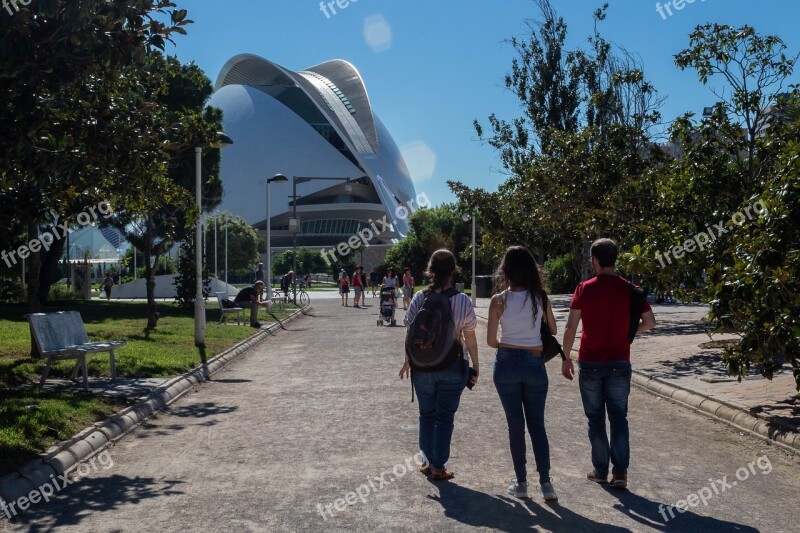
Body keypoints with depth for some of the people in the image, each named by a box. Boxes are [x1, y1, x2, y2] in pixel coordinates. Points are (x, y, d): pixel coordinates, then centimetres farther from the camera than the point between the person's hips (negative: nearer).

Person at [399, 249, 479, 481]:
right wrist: (475, 367, 5)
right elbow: (470, 339, -6)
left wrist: (408, 361, 13)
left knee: (427, 414, 18)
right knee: (445, 417, 11)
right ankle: (438, 467, 16)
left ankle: (428, 462, 25)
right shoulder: (463, 300, -11)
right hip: (453, 366, -1)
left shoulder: (419, 298, -8)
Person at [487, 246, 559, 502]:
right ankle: (545, 483, 4)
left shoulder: (499, 300, -9)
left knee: (515, 424, 9)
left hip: (506, 364, -1)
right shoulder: (540, 298, -3)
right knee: (537, 424, 10)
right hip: (534, 364, 1)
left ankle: (521, 483, 15)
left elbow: (490, 340, -7)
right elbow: (552, 331, 6)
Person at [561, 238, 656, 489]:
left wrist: (566, 358, 0)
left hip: (590, 363, -1)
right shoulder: (629, 289, -2)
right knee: (619, 417, 9)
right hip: (619, 363, 1)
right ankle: (620, 471, 3)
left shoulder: (584, 289, -7)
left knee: (596, 418, 11)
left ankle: (600, 470, 17)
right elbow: (650, 322, -1)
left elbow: (570, 327, -8)